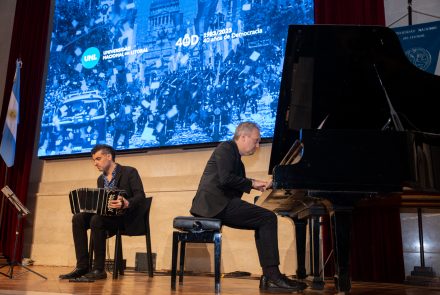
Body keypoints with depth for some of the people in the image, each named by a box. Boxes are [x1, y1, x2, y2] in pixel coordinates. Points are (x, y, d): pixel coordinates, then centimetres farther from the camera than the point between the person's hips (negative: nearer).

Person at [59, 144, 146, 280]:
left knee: (97, 220, -32)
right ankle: (82, 266, -15)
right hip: (107, 216, 7)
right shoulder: (101, 179, 17)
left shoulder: (129, 172, -5)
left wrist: (126, 204, -37)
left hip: (128, 218, -7)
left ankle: (99, 269, -24)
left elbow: (140, 196, -17)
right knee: (78, 219, -15)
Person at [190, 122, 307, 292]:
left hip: (220, 205, 10)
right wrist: (251, 183, -8)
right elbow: (225, 179, -19)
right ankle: (273, 277, -13)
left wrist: (258, 185, 14)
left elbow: (236, 183, 22)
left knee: (263, 223, 8)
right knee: (268, 218, -15)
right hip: (216, 203, -10)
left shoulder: (234, 154, 25)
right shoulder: (226, 148, -5)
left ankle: (269, 277, 3)